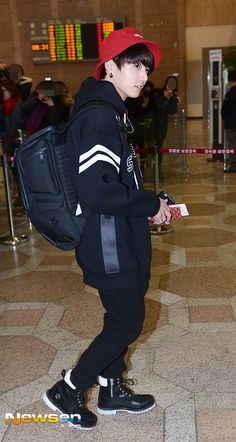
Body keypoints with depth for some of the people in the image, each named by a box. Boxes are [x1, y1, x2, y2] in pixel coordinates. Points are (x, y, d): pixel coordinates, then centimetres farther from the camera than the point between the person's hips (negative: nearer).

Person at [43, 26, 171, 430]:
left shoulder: (110, 112, 11)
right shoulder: (98, 116, -22)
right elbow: (95, 192, -30)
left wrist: (151, 204, 7)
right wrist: (151, 205, -18)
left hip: (121, 237, 10)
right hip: (108, 244, -10)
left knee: (121, 316, 20)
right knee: (127, 324, 3)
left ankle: (112, 389, 39)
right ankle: (67, 390, 21)